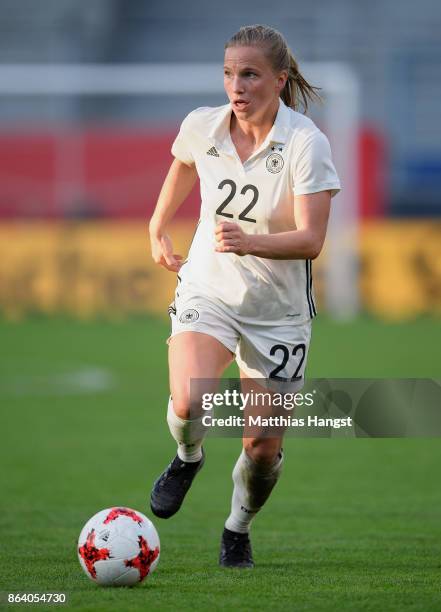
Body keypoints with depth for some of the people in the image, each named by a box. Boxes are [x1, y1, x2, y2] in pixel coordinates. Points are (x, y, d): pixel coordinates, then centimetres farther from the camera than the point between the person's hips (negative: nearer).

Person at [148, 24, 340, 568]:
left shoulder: (307, 144, -19)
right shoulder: (202, 126, -7)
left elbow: (311, 239, -25)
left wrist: (249, 241, -42)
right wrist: (158, 229, 28)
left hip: (279, 310, -1)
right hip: (207, 292, 1)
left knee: (263, 447, 2)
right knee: (187, 402, -27)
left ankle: (238, 529, 33)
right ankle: (188, 458, 9)